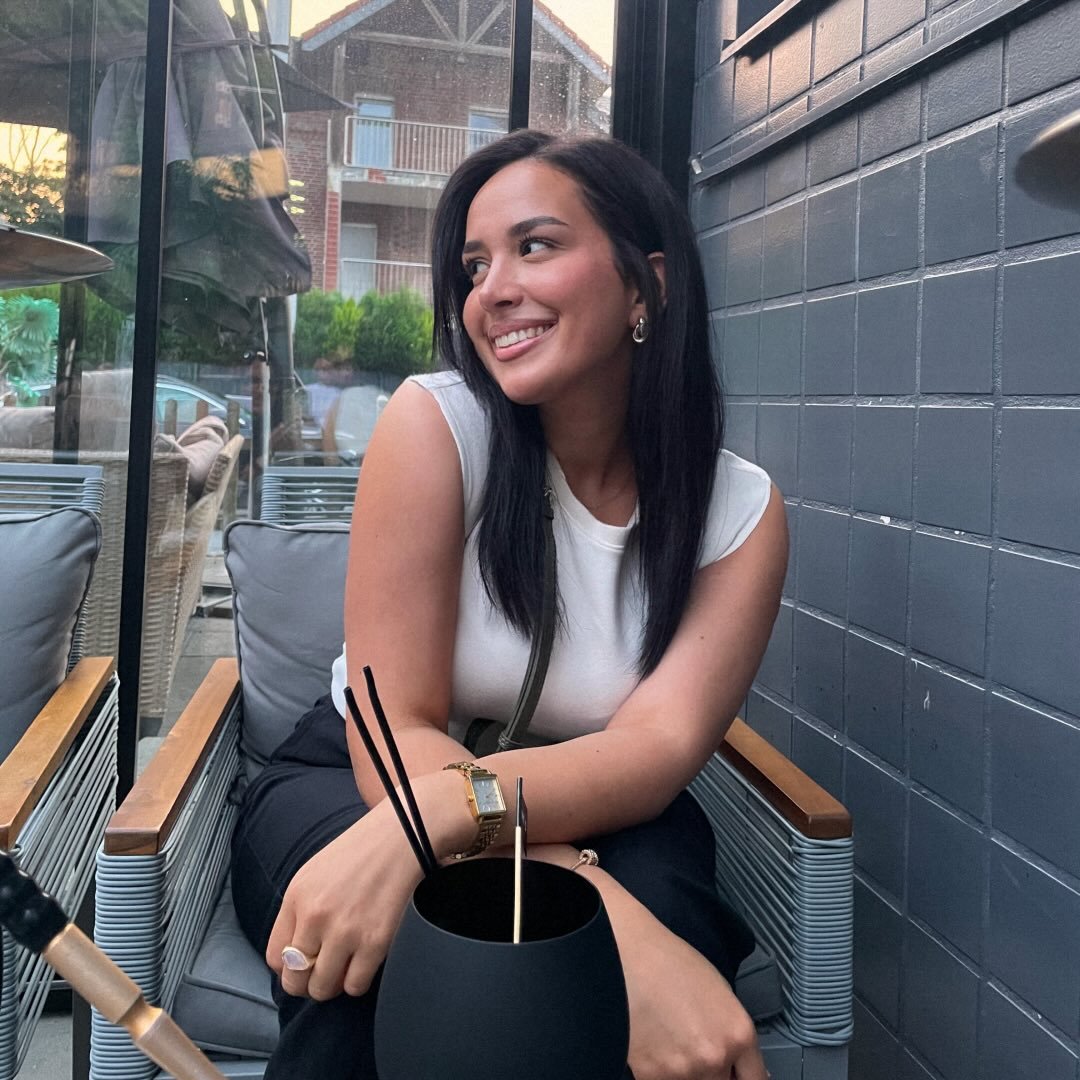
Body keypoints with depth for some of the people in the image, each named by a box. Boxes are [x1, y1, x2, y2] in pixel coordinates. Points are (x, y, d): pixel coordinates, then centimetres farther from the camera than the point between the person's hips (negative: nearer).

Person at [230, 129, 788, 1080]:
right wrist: (625, 936, -35)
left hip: (584, 814, 3)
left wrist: (441, 812, -42)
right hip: (348, 791, -2)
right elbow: (394, 734, -20)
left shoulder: (742, 511, -9)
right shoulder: (435, 422, -16)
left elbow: (655, 750, -21)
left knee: (661, 891, -32)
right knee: (389, 947, -35)